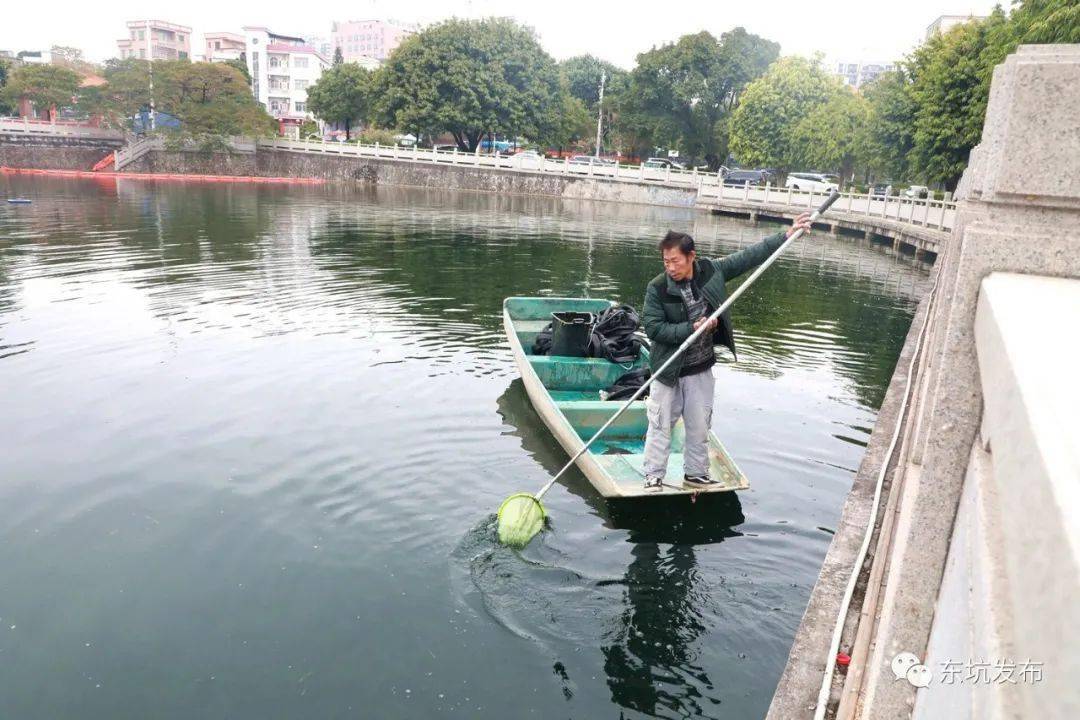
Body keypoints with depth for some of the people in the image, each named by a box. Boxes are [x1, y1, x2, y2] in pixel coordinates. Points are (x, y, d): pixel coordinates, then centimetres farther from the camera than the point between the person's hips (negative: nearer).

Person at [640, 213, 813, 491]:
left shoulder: (711, 271, -6)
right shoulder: (657, 288, -16)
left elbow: (748, 257, 1)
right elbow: (653, 328, -18)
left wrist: (787, 234, 2)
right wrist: (692, 328, -24)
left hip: (701, 369, 3)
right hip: (668, 369, -3)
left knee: (699, 426, 14)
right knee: (661, 425, 5)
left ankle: (695, 474, 29)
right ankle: (654, 476, 19)